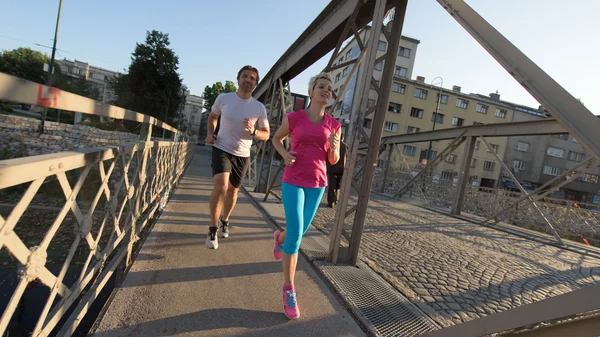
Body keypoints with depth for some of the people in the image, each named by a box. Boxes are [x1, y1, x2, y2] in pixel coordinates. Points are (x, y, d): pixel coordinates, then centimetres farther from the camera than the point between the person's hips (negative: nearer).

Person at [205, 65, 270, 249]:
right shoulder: (223, 98, -6)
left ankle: (224, 221, 41)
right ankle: (213, 229, -2)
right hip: (222, 149, -2)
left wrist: (253, 132, -22)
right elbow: (212, 117, 14)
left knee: (232, 190, 13)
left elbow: (266, 135, -1)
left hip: (243, 155, 2)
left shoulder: (259, 108, -7)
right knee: (220, 186, -21)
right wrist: (210, 133, -3)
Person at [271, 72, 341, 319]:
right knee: (296, 234, -12)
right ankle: (288, 290, 5)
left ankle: (280, 238, 55)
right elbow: (276, 138, 13)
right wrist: (284, 154, -8)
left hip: (317, 183, 4)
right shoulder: (293, 117, -3)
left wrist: (334, 147, -15)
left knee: (301, 230, 18)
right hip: (293, 181, -4)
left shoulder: (333, 125, 4)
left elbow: (334, 160, 8)